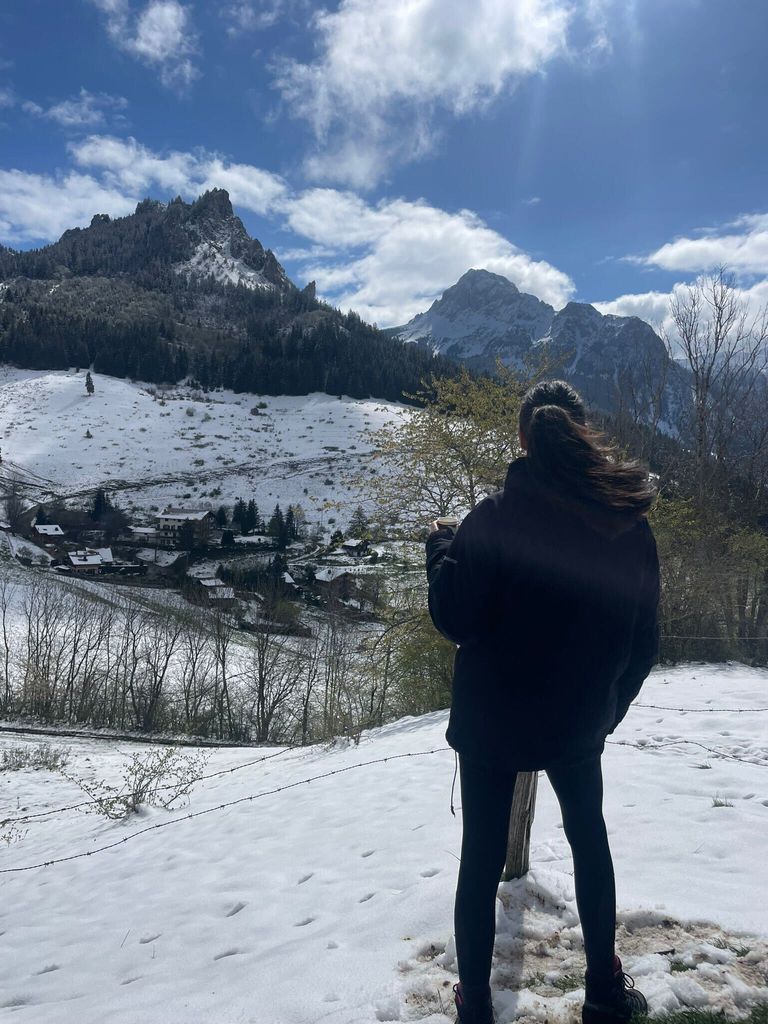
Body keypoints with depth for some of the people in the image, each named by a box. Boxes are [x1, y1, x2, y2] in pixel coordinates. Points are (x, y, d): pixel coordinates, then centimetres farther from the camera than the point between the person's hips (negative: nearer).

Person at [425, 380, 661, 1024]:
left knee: (482, 855, 14)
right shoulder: (632, 522, -7)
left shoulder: (497, 516, -20)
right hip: (579, 723, 4)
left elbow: (457, 620, -18)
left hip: (492, 721, -3)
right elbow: (644, 639, 0)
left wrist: (441, 548, -2)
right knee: (590, 838, 26)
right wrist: (611, 706, 14)